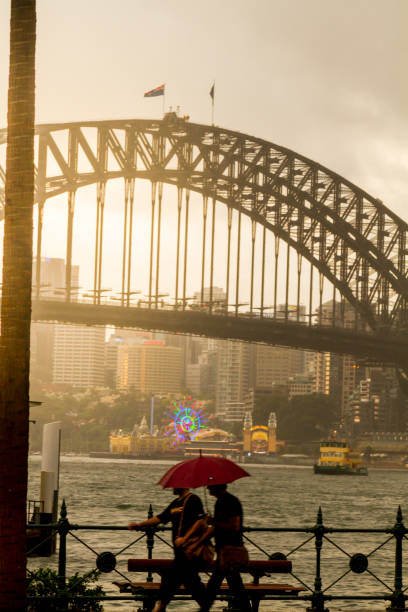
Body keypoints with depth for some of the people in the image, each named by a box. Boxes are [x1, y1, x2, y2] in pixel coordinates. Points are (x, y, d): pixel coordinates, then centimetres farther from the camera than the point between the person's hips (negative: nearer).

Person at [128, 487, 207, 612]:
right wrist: (140, 525, 14)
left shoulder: (193, 500, -8)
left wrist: (185, 538, -21)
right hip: (180, 550, 8)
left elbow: (199, 522, -16)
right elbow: (160, 518, 21)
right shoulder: (176, 503, 19)